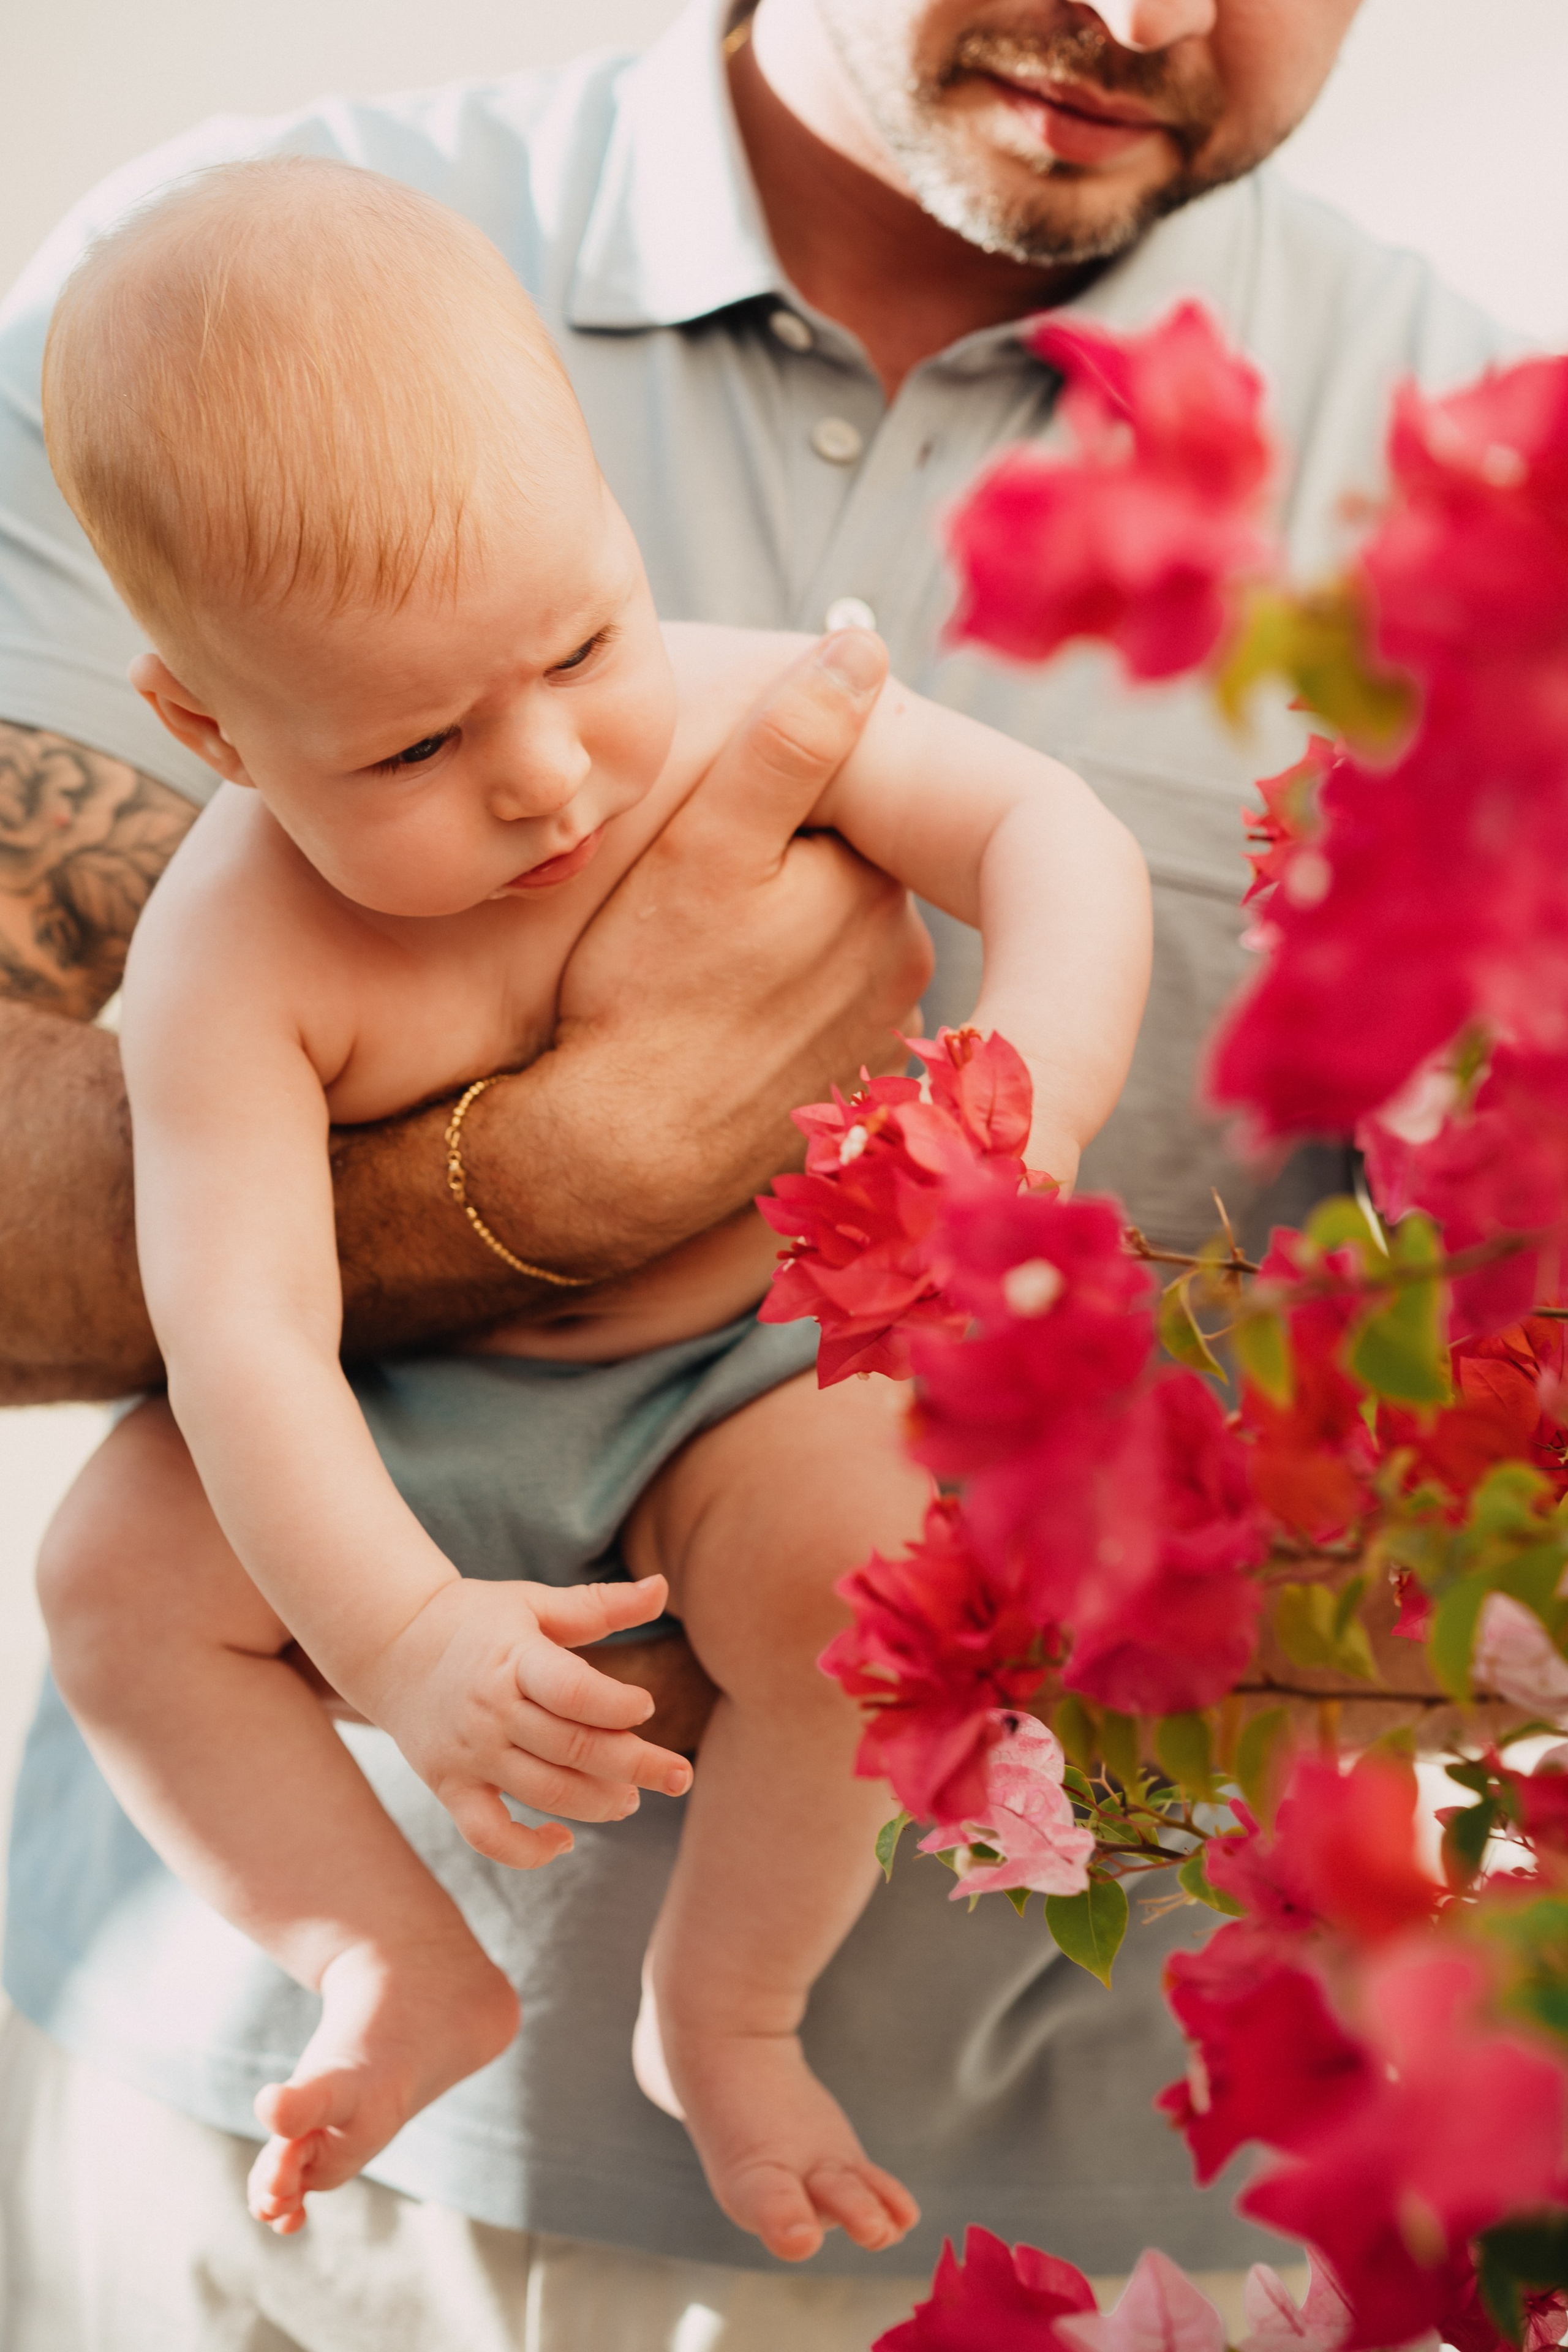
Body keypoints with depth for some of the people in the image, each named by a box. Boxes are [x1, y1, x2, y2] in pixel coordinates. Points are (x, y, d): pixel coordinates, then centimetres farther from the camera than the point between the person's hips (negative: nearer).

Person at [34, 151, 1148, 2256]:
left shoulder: (744, 709, -17)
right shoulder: (238, 962, -24)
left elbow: (1055, 836, -15)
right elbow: (241, 1333, -31)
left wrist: (1029, 1109, -36)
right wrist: (399, 1636, -46)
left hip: (749, 1375, 0)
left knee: (856, 1552, -31)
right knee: (111, 1577, -17)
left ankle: (722, 2008, -5)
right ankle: (406, 1976, 1)